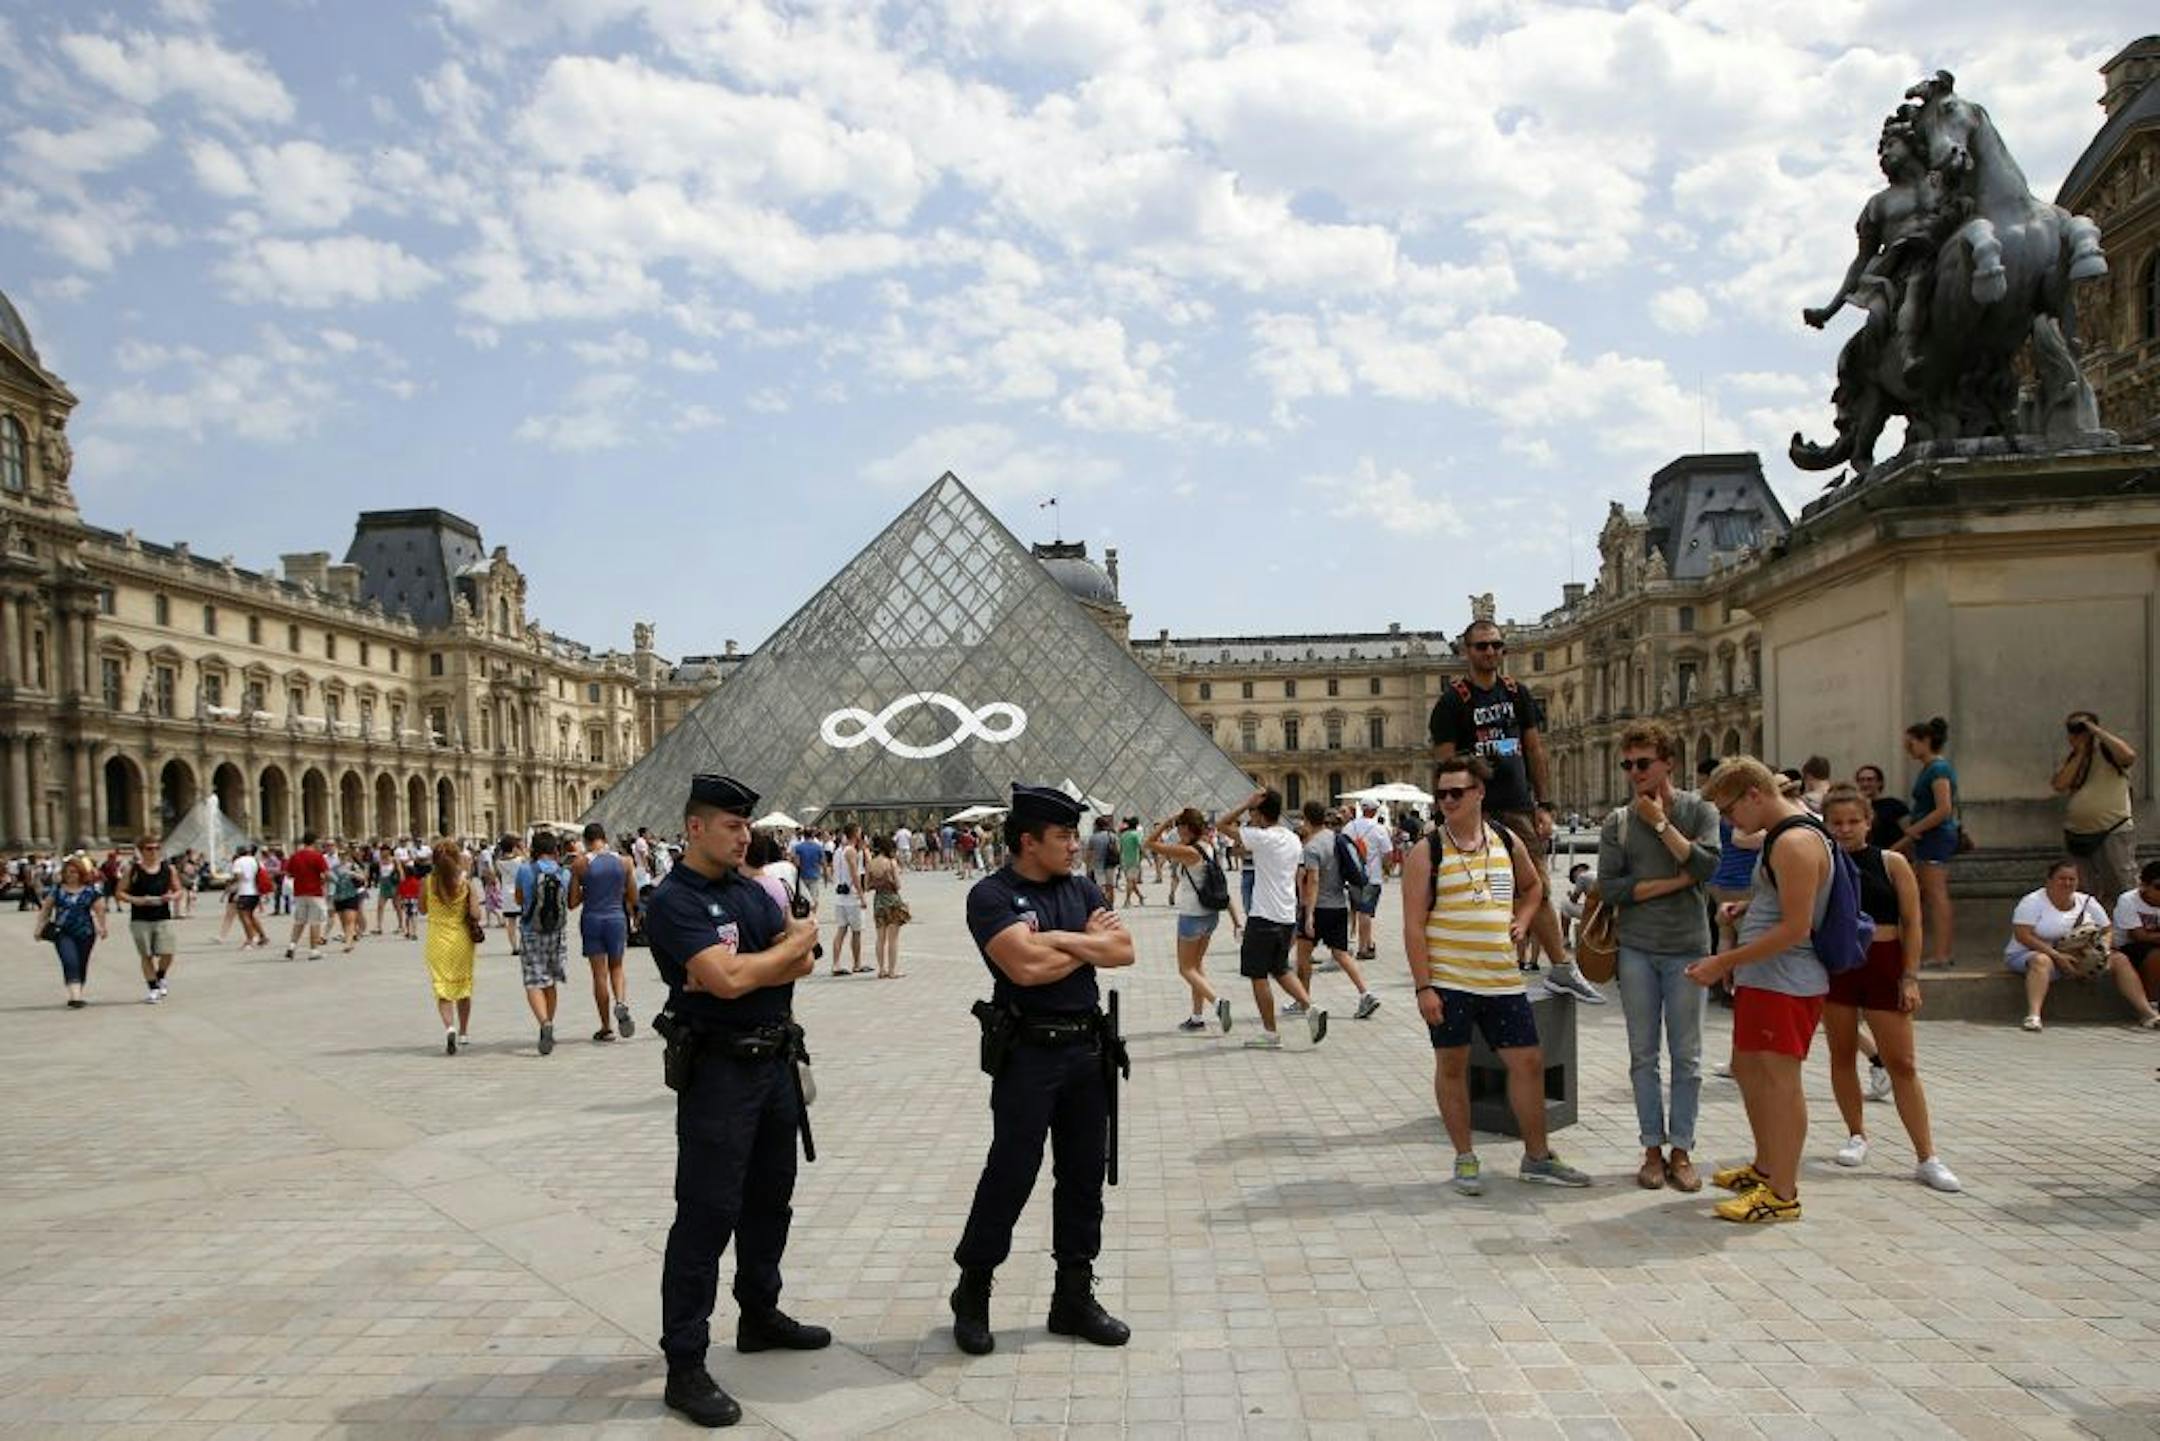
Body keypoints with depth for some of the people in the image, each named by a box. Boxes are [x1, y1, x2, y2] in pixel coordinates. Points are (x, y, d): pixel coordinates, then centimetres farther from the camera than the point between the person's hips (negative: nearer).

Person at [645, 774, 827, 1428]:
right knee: (707, 1214, -5)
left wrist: (746, 968, -17)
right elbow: (726, 979, -27)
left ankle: (759, 1315, 36)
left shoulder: (749, 889, 9)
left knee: (769, 1197, 19)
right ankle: (685, 1366, 2)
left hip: (775, 1060, 8)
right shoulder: (674, 901, -15)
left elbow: (804, 962, 2)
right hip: (719, 1071, -8)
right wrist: (793, 942, -12)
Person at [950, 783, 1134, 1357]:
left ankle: (1074, 1297, 24)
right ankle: (972, 1295, 18)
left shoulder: (1082, 890, 10)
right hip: (1028, 1054, -6)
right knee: (1010, 1174, -1)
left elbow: (1124, 950, 0)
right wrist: (1089, 944, -7)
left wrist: (1059, 939, -13)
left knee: (1083, 1175, 11)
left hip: (1087, 1049, 6)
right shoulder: (991, 895, -10)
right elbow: (1026, 966, -22)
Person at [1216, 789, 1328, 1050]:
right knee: (1280, 970, 21)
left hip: (1264, 918, -7)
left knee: (1258, 975, 4)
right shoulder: (1294, 840, 8)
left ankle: (1270, 1033, 8)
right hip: (1288, 917, 7)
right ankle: (1310, 1007, 4)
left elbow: (1221, 824, -12)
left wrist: (1246, 804, -11)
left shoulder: (1262, 838, -16)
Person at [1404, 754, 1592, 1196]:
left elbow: (1533, 886, 27)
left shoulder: (1509, 842, 7)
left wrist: (1521, 922, 8)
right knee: (1452, 1065, 5)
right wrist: (1423, 987, -14)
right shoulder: (1427, 853, -6)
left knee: (1529, 1061, 7)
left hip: (1503, 978, 4)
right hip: (1447, 980, -4)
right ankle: (1465, 1159, 19)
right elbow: (1413, 925, -8)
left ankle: (1537, 1157, 22)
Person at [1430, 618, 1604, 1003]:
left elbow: (1535, 751, 13)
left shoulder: (1518, 693, 12)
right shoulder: (1452, 700, -3)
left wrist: (1544, 805, 7)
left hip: (1519, 806, 4)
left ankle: (1562, 968, 9)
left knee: (1538, 890, 4)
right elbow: (1444, 764, -6)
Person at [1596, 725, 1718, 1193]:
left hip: (1687, 948, -1)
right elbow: (1609, 889, -6)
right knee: (1643, 1054, 6)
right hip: (1636, 949, 1)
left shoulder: (1698, 811, 2)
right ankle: (1653, 1149, 14)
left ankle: (1682, 1149, 13)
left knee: (1687, 1056, 4)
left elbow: (1707, 865, -15)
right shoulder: (1617, 823, 3)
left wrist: (1660, 822, -12)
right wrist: (1675, 882, -10)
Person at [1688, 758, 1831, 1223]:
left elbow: (1795, 928, -24)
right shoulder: (1781, 832, 12)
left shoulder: (1796, 844, -21)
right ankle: (1766, 1168, 33)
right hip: (1762, 977, 11)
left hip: (1787, 983, -11)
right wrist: (1746, 907, 14)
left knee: (1779, 1079, -5)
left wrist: (1725, 962, -21)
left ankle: (1783, 1194, 3)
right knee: (1747, 1068, 19)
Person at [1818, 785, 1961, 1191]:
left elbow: (1911, 922, 0)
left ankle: (1927, 1158, 3)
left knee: (1901, 1062, -1)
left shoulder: (1891, 863, 0)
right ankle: (1857, 1134, 28)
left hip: (1883, 964, -1)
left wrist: (1910, 977, -6)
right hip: (1834, 965, 1)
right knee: (1842, 1054, 10)